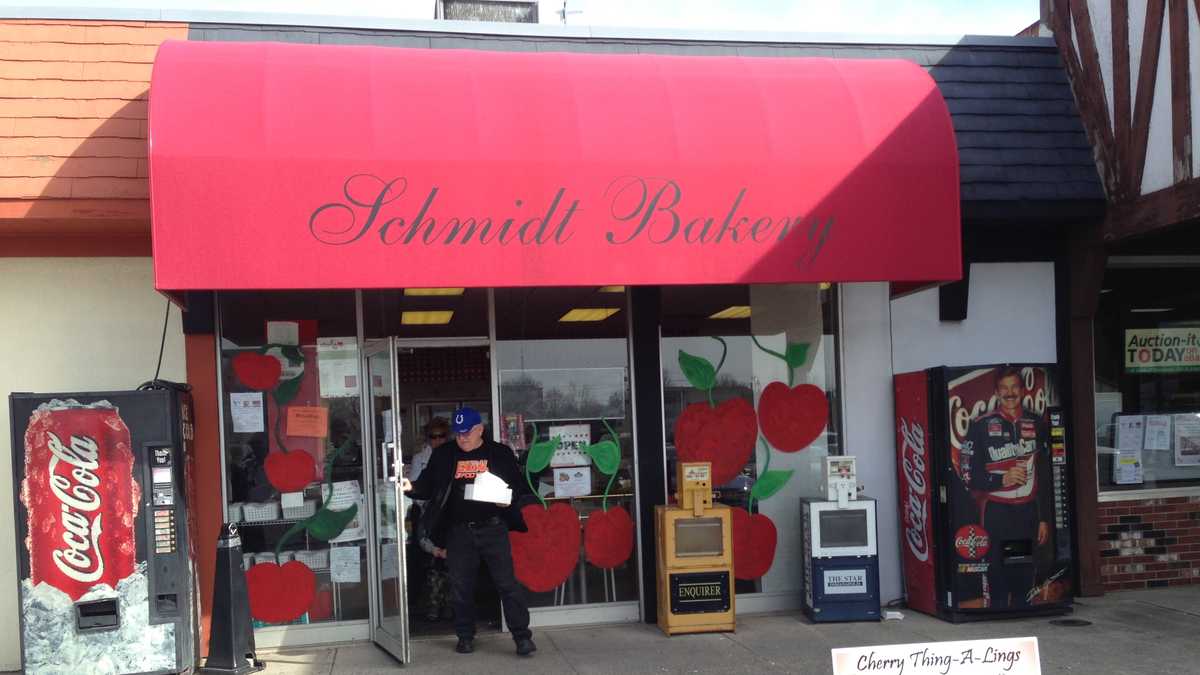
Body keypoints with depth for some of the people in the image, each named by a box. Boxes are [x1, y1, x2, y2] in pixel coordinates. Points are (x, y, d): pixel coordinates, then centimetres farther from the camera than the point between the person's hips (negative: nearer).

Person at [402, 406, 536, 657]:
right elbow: (427, 487, 9)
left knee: (507, 583, -4)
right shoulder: (443, 457, 9)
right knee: (460, 587, 8)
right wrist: (412, 487, -12)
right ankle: (465, 636, 22)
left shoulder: (501, 454, 4)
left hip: (493, 529, -2)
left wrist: (508, 500, -13)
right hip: (458, 531, 2)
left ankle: (522, 636, 3)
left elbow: (518, 487, 7)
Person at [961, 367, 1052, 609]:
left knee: (1025, 576, 6)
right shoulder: (981, 426, -3)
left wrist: (1044, 519, 10)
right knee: (998, 575, -5)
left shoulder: (1035, 425, 10)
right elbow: (970, 477, -3)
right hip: (997, 513, -3)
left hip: (1028, 512, 4)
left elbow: (1045, 477, 13)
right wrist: (1001, 480, -18)